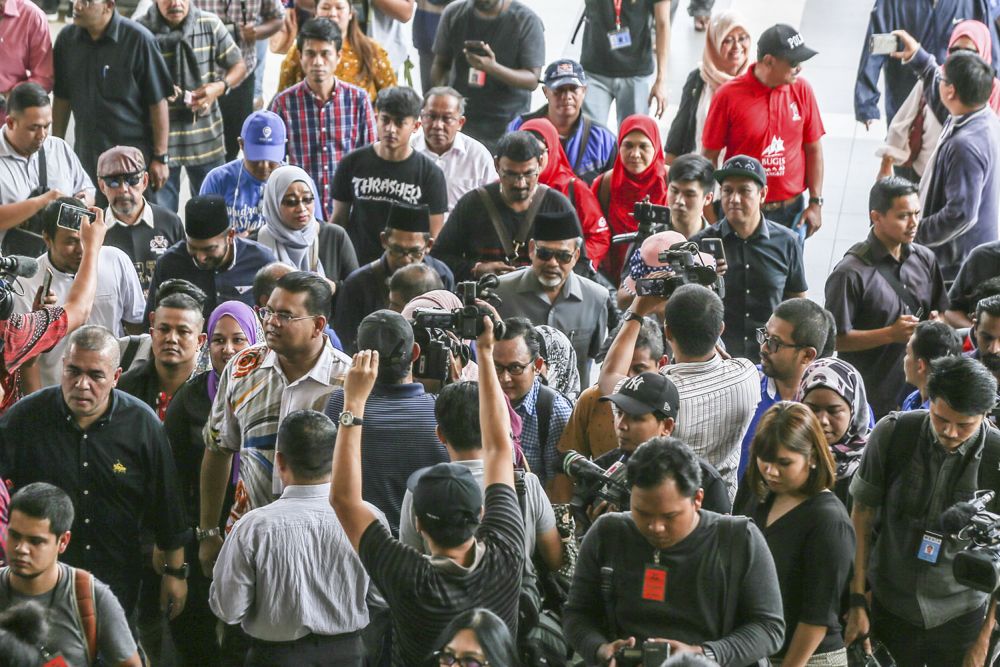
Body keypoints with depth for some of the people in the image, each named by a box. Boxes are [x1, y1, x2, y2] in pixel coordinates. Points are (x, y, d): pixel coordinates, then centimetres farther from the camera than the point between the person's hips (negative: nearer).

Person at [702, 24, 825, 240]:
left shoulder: (801, 90, 0)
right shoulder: (729, 96, -10)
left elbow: (813, 150, 7)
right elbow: (709, 156, -3)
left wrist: (816, 203, 4)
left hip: (791, 211, 2)